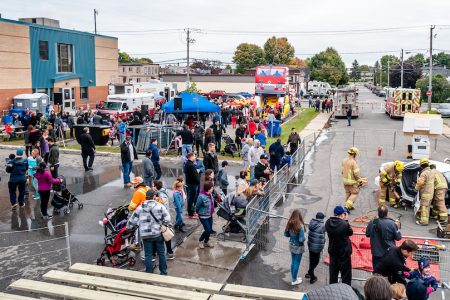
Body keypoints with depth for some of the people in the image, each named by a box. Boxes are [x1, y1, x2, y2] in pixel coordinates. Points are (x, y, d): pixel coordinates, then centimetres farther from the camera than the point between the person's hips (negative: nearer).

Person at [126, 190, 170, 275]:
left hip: (146, 235, 1)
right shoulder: (160, 206, -4)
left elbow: (132, 220, 5)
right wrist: (161, 223, 8)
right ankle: (163, 272, 21)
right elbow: (167, 219, -10)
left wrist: (128, 227, 23)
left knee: (148, 255, 10)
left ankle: (149, 273, 15)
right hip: (158, 234, 0)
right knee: (161, 253, 13)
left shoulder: (140, 208, 0)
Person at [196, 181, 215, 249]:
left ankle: (206, 242, 35)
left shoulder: (210, 195, -4)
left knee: (210, 230, 13)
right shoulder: (201, 196, -26)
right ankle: (200, 241, 20)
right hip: (203, 216, -7)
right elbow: (197, 207, -13)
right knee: (207, 230, -5)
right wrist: (199, 213, 2)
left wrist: (212, 212, 8)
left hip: (210, 216, 7)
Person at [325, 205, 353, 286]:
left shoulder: (328, 223, -10)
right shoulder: (345, 224, -25)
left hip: (332, 251, 5)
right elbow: (350, 232, -9)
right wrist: (346, 220, -4)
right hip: (344, 252, -5)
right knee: (346, 273, 10)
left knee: (333, 271, 19)